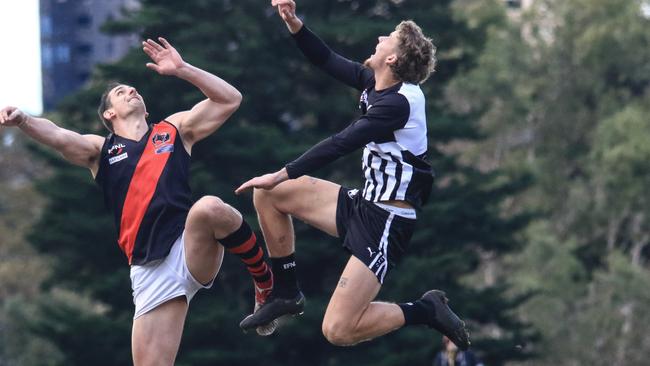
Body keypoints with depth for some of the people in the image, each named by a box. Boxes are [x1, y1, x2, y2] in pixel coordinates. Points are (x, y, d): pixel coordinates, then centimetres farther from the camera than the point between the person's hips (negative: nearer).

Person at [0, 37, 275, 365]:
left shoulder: (174, 129, 19)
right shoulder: (100, 149, 15)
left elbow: (230, 99, 14)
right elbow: (58, 137, -5)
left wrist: (181, 70, 7)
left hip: (193, 251, -1)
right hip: (150, 271, 1)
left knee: (209, 208, -35)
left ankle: (265, 281, -14)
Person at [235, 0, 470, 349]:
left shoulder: (398, 102, -22)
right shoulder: (376, 83, 4)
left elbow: (340, 144, -22)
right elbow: (327, 60, 12)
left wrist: (283, 174, -19)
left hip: (387, 222, -9)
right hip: (364, 203, 9)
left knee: (337, 330, -17)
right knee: (268, 193, 7)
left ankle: (426, 310, 2)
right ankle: (285, 293, 16)